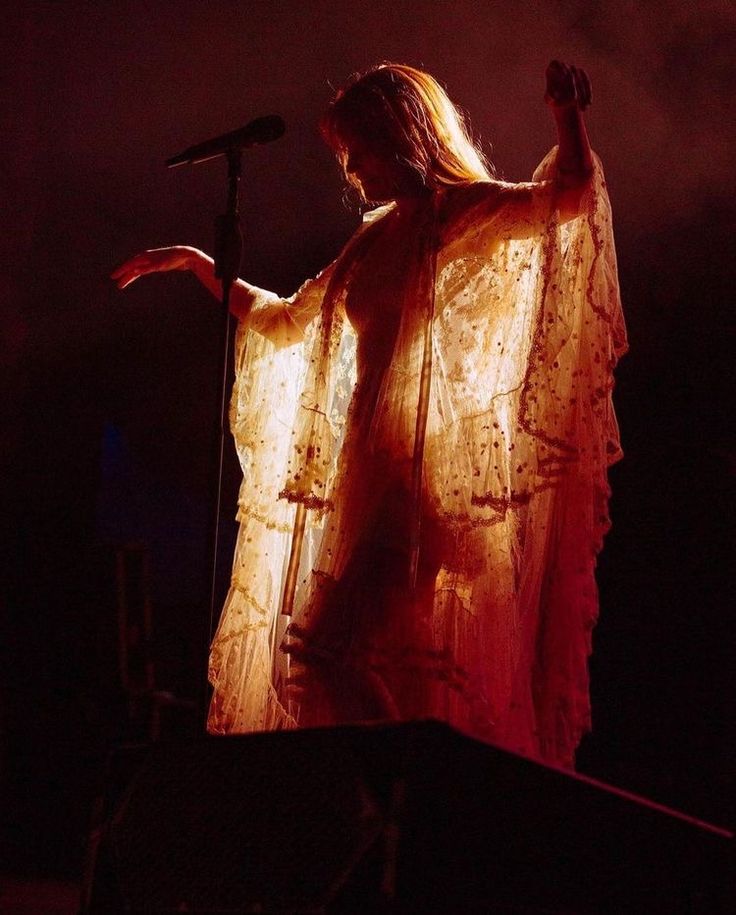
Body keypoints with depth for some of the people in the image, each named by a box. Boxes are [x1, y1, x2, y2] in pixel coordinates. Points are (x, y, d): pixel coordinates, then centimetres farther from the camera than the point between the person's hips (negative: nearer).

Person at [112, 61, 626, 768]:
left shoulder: (467, 213, 3)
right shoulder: (377, 240, 23)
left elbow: (571, 194, -15)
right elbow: (280, 322, 35)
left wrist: (567, 116, -29)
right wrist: (195, 263, 35)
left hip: (424, 467, -8)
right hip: (366, 466, 8)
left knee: (325, 648, -21)